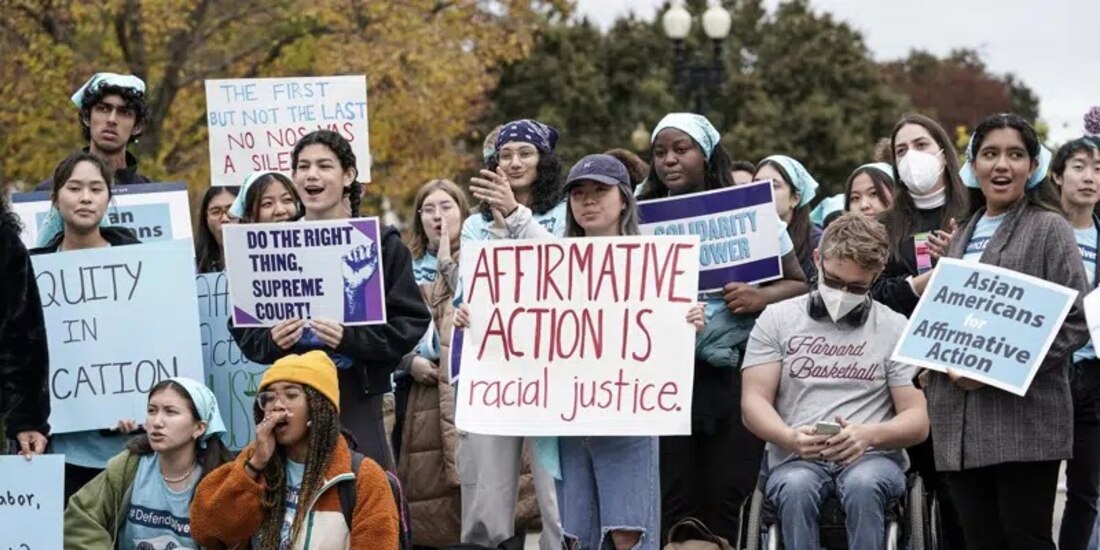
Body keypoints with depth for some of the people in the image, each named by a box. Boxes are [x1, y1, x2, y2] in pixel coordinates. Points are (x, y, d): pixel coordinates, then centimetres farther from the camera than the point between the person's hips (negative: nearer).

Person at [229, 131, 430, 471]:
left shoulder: (381, 243, 2)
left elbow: (411, 321, -3)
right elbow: (242, 326, 13)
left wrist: (351, 339, -16)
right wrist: (270, 341, -9)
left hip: (359, 401, -2)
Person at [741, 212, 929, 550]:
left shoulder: (895, 328, 11)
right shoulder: (777, 318, 12)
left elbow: (918, 422, 6)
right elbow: (754, 402, 5)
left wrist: (870, 435, -17)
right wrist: (790, 438, -17)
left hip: (871, 458, 0)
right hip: (796, 459, 0)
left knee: (863, 485, -36)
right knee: (796, 488, -36)